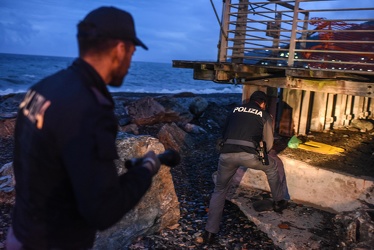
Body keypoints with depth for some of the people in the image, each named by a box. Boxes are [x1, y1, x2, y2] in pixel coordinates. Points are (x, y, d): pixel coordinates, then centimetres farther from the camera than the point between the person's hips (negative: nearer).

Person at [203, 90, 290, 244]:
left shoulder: (235, 109, 25)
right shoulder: (265, 115, 17)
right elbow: (268, 144, 17)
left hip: (226, 153, 3)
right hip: (248, 155, -2)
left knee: (220, 190, 21)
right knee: (274, 166, 29)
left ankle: (210, 232, 19)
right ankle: (279, 202, 42)